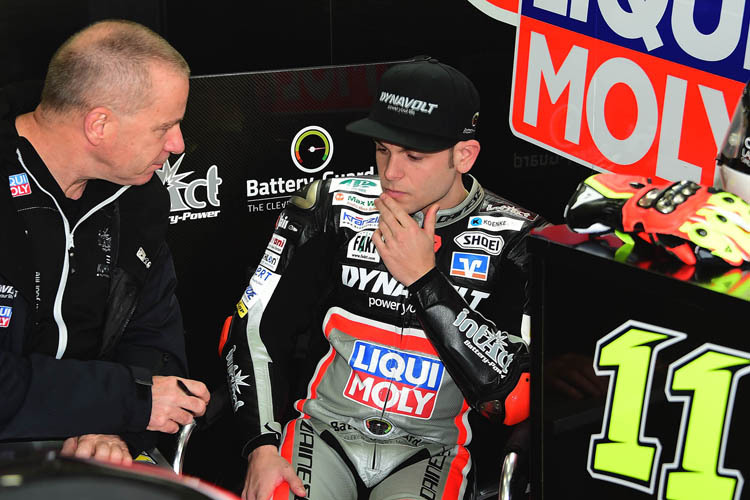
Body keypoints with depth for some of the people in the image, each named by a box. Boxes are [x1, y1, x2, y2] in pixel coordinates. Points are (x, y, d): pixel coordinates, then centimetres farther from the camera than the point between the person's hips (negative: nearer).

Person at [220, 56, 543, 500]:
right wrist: (263, 447, -14)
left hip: (431, 450, -1)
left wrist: (424, 279, -18)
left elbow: (516, 395, -15)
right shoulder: (333, 209, -4)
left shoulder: (514, 239, -7)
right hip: (323, 430, 1)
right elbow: (254, 330, -2)